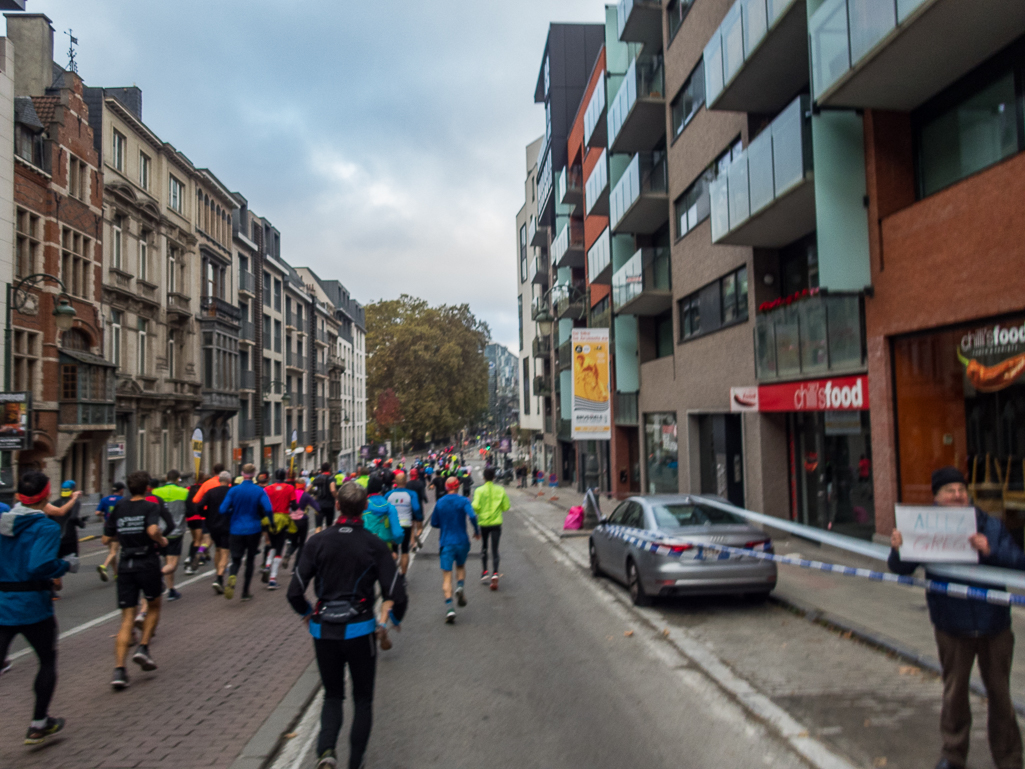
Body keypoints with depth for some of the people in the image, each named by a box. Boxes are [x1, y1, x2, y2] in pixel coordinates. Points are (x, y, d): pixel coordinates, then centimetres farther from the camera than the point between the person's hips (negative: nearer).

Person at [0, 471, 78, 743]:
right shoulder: (46, 527, -15)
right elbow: (41, 566, -26)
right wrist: (67, 565, -9)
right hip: (32, 607, -5)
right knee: (48, 661, 17)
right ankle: (39, 725, 24)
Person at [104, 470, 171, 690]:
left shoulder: (119, 507, 8)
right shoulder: (150, 506, -6)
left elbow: (106, 538, 10)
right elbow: (153, 530, -24)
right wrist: (162, 540, -5)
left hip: (125, 565, 4)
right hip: (147, 563, -4)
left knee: (126, 619, 4)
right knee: (154, 606, 21)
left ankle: (119, 670, -5)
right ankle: (143, 648, 7)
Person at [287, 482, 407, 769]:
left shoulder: (317, 542, -4)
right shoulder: (375, 545, -8)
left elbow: (294, 592, -6)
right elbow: (396, 594, -11)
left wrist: (310, 614, 12)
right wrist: (387, 625, 5)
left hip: (323, 631, 2)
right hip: (360, 631, -2)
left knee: (332, 695, 19)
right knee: (362, 700, 17)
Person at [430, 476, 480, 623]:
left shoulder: (439, 503, 3)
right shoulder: (463, 501, -5)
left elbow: (434, 523, 9)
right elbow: (472, 516, -21)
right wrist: (477, 531, -7)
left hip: (446, 543, 0)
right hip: (461, 541, 0)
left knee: (447, 575, 0)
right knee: (461, 566, 26)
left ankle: (449, 607, -14)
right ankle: (460, 586, -2)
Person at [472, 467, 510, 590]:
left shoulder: (479, 490, -7)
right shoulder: (500, 490, -1)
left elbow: (475, 506, -17)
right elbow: (506, 507, 2)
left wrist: (479, 513, 5)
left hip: (483, 523, 0)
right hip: (496, 523, 0)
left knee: (484, 547, 19)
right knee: (495, 549, 1)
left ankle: (484, 571, 17)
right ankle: (495, 573, -15)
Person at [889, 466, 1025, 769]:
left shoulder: (990, 526, -3)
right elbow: (902, 569, -11)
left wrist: (991, 551, -29)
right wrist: (898, 550, -33)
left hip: (993, 623, 1)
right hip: (953, 627, -1)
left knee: (999, 691, 14)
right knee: (954, 692, 13)